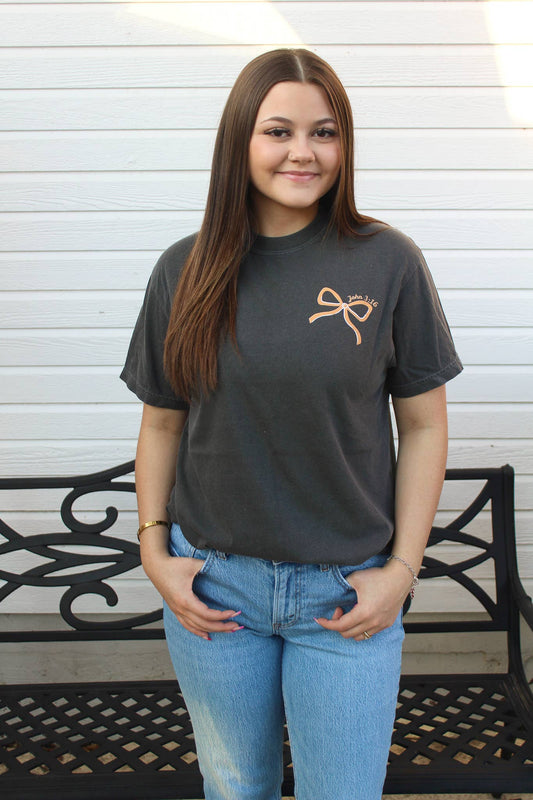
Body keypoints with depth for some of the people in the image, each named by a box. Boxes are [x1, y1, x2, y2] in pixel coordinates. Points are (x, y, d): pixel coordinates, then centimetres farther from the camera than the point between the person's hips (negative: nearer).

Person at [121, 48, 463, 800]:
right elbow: (162, 422, 6)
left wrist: (402, 569, -6)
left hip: (346, 592, -1)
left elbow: (423, 426, -3)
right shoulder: (185, 270, -1)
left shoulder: (388, 263, -7)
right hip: (211, 582, 2)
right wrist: (154, 549, 0)